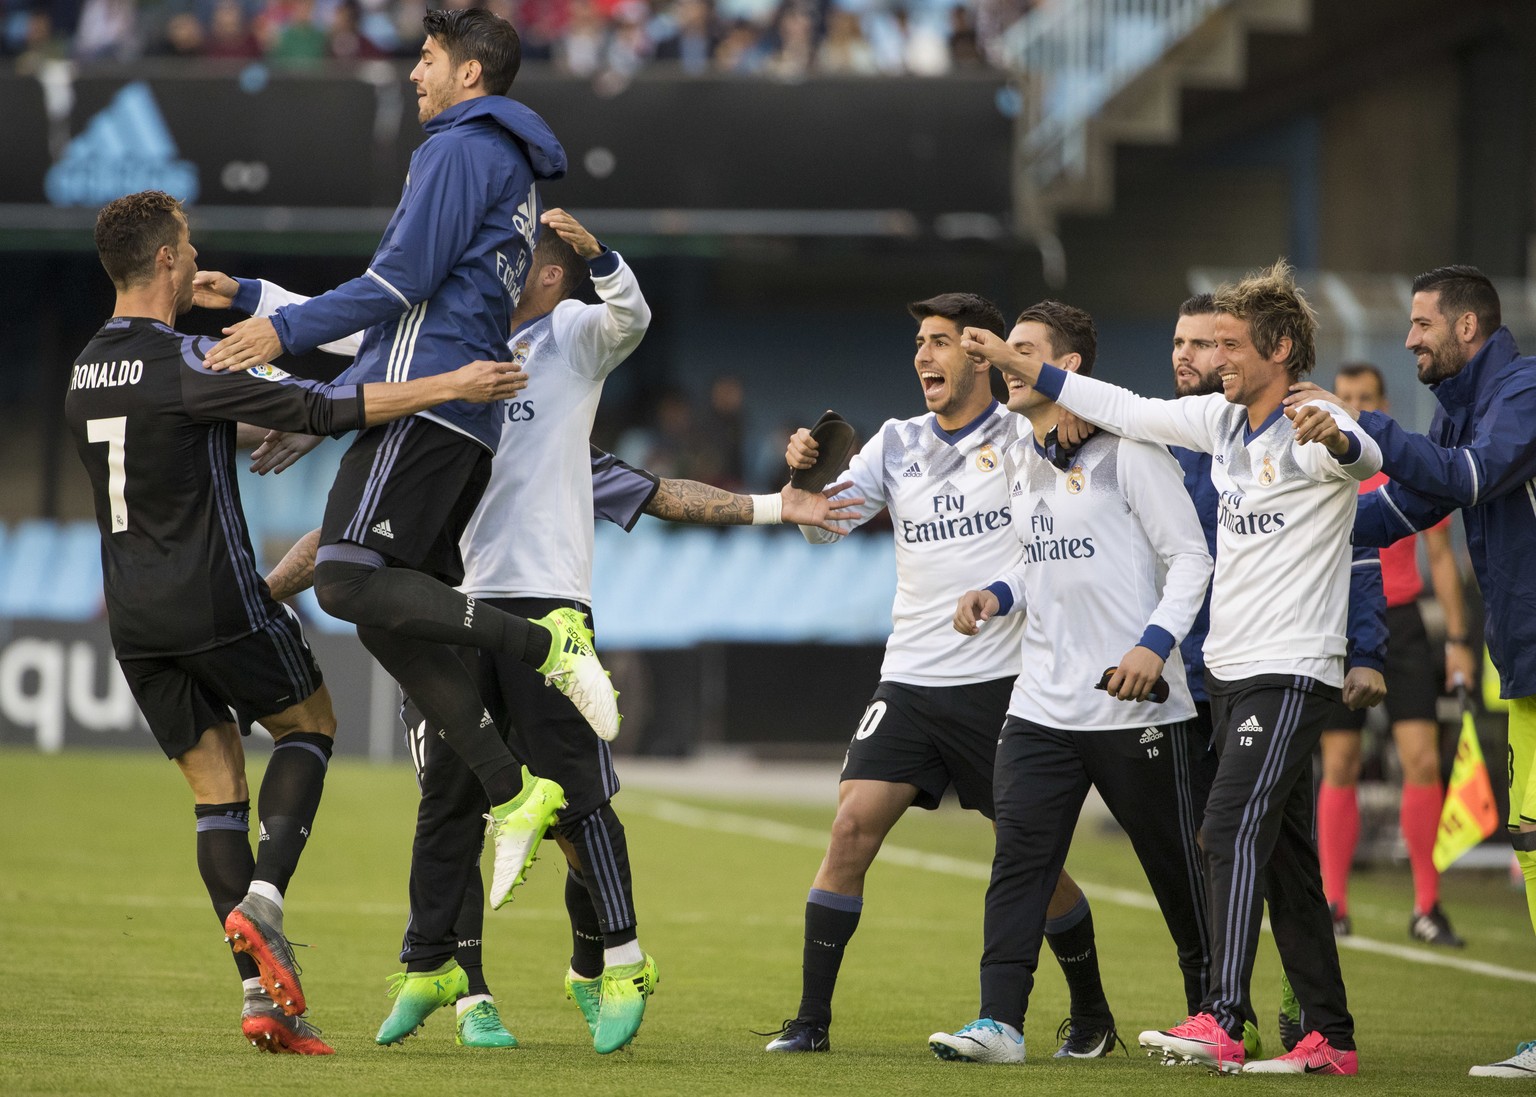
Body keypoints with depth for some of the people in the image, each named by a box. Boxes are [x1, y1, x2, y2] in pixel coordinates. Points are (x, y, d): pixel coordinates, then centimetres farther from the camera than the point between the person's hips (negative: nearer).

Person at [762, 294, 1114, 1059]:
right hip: (910, 679, 3)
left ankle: (1091, 1016, 20)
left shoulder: (1026, 437, -2)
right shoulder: (898, 444, 10)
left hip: (1001, 681, -3)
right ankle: (811, 1019, -5)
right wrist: (804, 474, -16)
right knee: (853, 825, -10)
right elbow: (822, 525, 5)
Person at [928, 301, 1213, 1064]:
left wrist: (1156, 642, -21)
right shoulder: (1017, 460, 13)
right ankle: (999, 1022, -8)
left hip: (1137, 708, -6)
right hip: (1042, 705, 6)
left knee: (1177, 866, 6)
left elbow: (1190, 557, -9)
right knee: (1018, 860, -6)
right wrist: (999, 594, 6)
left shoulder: (1125, 449, -9)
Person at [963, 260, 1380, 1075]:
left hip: (1291, 671, -9)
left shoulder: (1311, 431, -13)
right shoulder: (1221, 420, 11)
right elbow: (1123, 411, 20)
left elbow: (1361, 458, -34)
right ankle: (1328, 1037, 12)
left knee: (1234, 830, -20)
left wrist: (1334, 440, -58)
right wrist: (1016, 365, 21)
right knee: (1282, 854, 9)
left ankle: (1220, 1021, -26)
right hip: (1229, 669, 9)